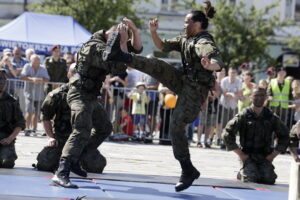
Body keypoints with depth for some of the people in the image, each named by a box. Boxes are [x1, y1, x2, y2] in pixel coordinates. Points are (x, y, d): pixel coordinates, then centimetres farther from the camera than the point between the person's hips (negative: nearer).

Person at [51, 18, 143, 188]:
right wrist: (123, 41, -28)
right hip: (80, 95, -10)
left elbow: (136, 48, 7)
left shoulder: (109, 43, 6)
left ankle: (75, 160, 26)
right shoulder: (97, 47, -23)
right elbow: (119, 68, -33)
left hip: (91, 97, 10)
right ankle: (61, 174, -38)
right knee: (82, 131, -27)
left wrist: (134, 29, -9)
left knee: (105, 128, 23)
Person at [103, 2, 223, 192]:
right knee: (156, 65, -6)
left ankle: (188, 171, -4)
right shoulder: (185, 40, 9)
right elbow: (163, 46, 18)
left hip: (196, 90, -8)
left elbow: (219, 63, -36)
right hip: (183, 81, 8)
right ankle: (120, 56, 0)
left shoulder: (204, 43, -19)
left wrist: (209, 65, -59)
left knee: (177, 127, -13)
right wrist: (153, 32, 1)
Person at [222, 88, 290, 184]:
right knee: (252, 178, -23)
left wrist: (274, 154, 4)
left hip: (265, 157, 2)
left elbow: (284, 136, 14)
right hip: (247, 156, -2)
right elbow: (227, 134, -6)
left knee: (269, 179, -20)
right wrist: (240, 154, -7)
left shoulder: (271, 117, 5)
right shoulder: (243, 116, -3)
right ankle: (242, 173, 11)